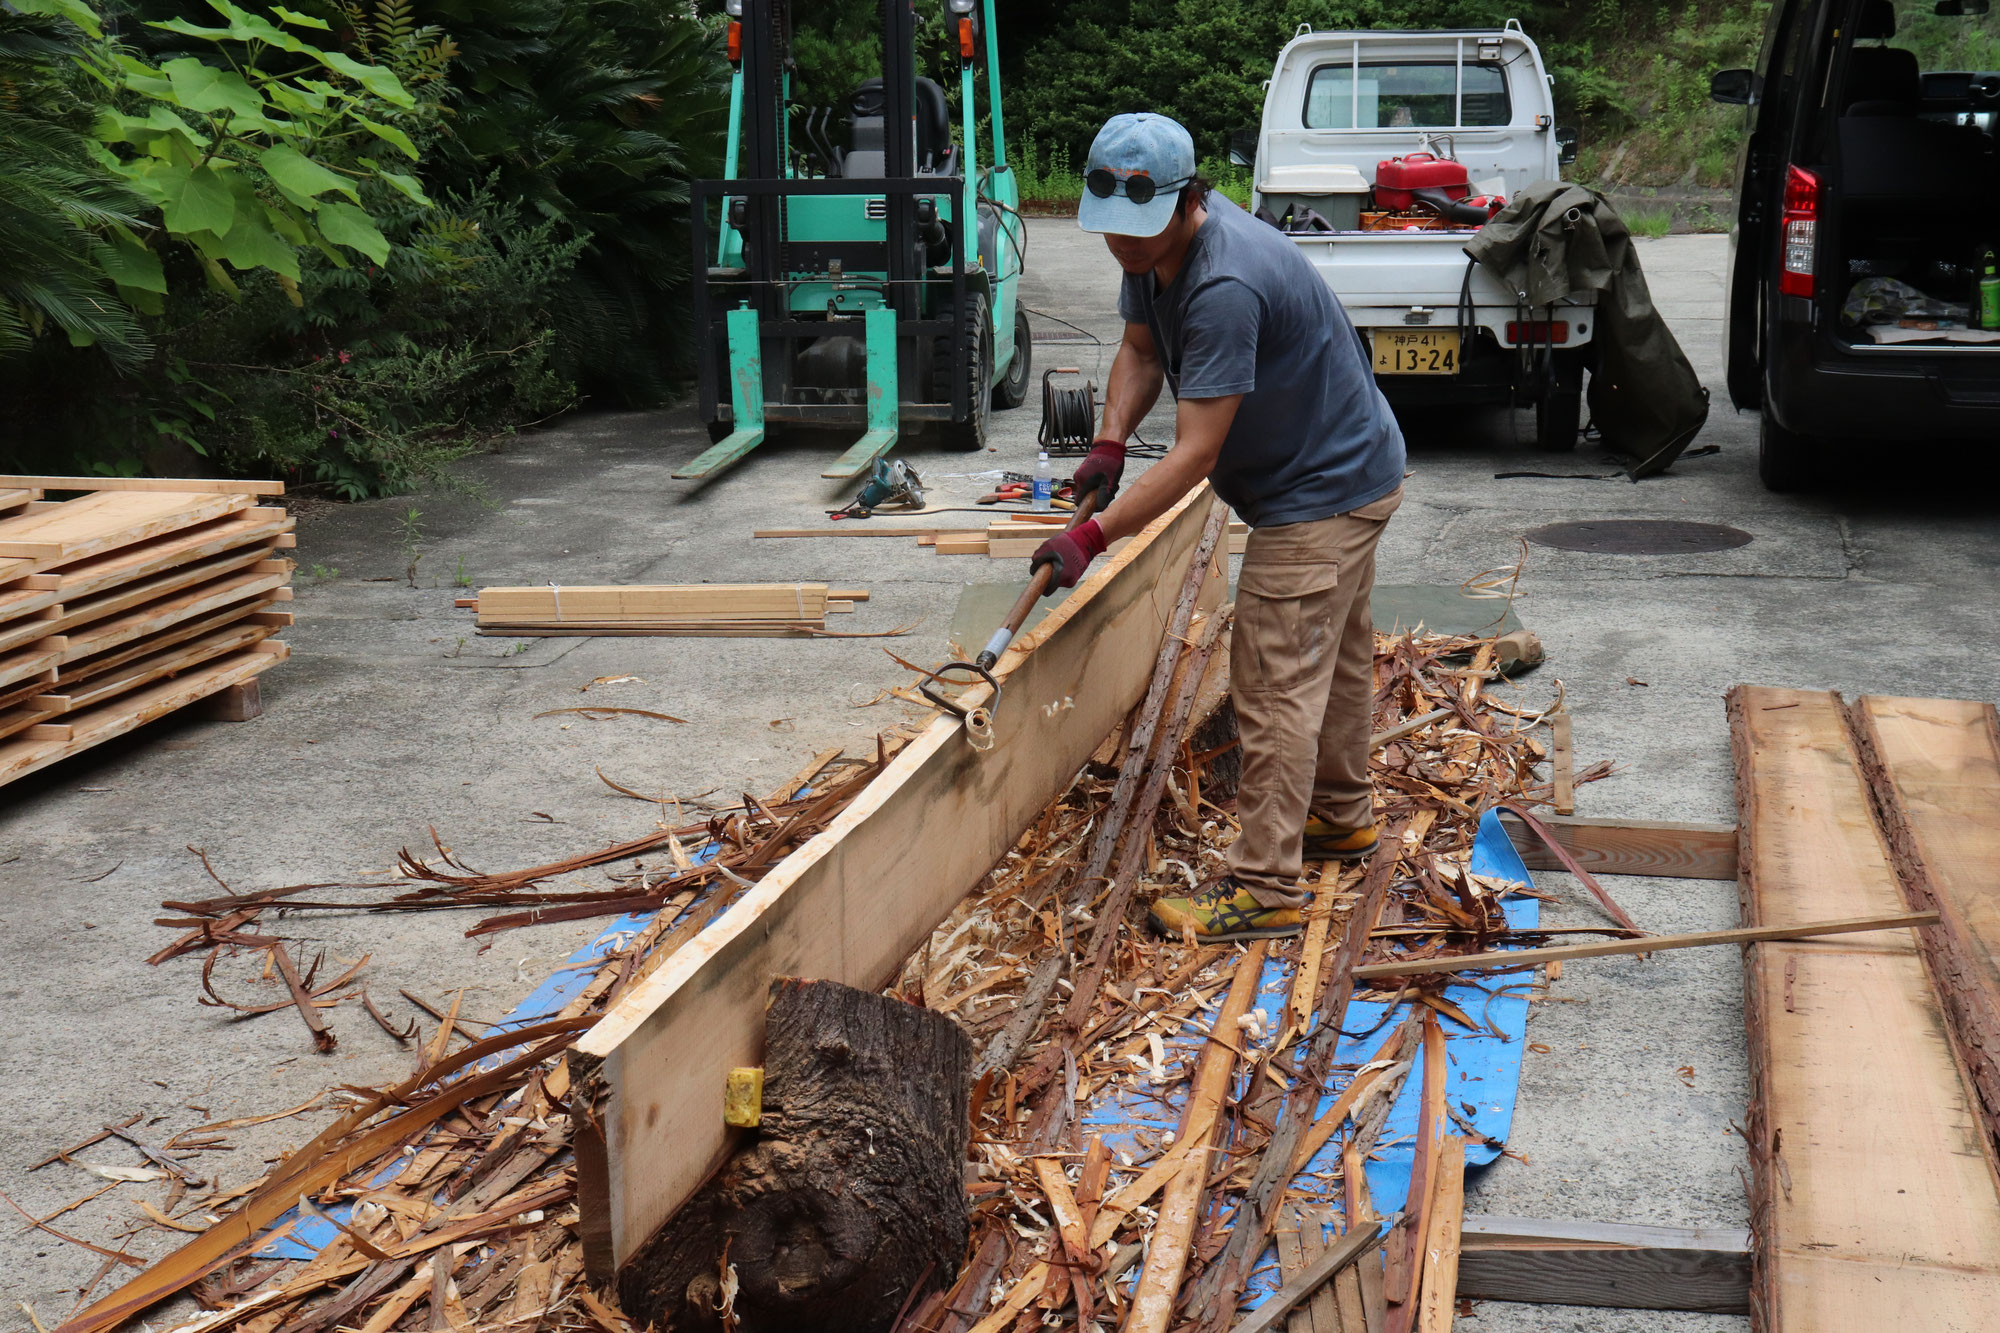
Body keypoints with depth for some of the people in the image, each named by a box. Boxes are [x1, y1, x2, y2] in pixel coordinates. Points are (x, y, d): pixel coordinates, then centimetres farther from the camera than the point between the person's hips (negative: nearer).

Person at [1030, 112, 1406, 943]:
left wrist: (1092, 538, -33)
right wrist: (1109, 444, -7)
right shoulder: (1152, 248, -4)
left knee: (1275, 684, -10)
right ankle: (1341, 816, 42)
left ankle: (1265, 887, -5)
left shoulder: (1225, 287, -34)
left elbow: (1195, 454, -33)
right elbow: (1140, 350, 10)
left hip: (1324, 493, -11)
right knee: (1335, 654, 24)